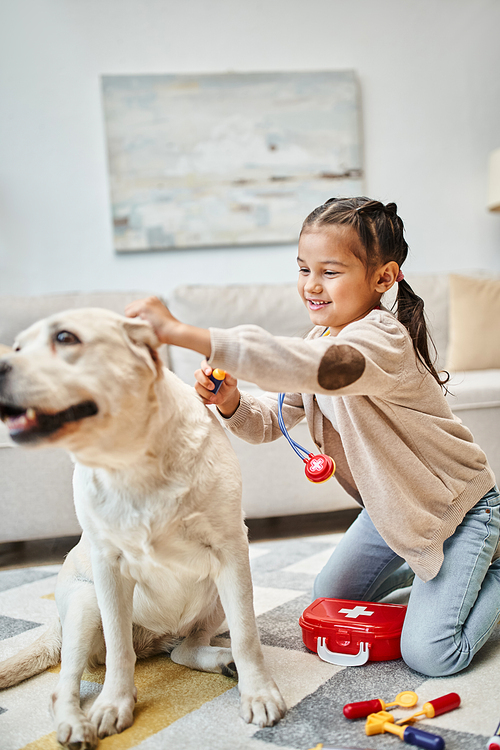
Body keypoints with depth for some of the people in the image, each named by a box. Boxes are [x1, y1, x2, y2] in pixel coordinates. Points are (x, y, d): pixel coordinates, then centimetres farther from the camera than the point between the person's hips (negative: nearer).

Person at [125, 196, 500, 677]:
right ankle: (421, 566, 35)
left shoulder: (382, 339, -32)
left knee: (429, 654, -12)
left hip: (457, 506, -8)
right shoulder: (322, 342, -3)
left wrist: (184, 333, -60)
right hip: (391, 506, 8)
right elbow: (271, 421, -3)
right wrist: (232, 405, -27)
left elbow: (306, 366, -55)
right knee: (329, 602, 17)